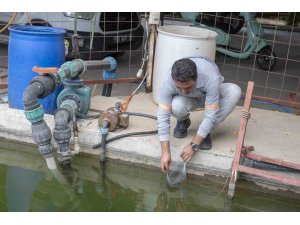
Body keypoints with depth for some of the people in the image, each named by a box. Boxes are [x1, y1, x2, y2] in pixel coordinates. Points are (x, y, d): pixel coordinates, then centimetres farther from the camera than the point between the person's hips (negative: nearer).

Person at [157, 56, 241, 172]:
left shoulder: (211, 78, -42)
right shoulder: (167, 81, -36)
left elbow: (210, 116, -37)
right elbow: (163, 116, -34)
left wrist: (193, 145, -37)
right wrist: (165, 152, -38)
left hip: (210, 94, 0)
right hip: (188, 99, 0)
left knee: (234, 91, -32)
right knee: (176, 106, -37)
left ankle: (205, 131, -12)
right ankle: (183, 122, 3)